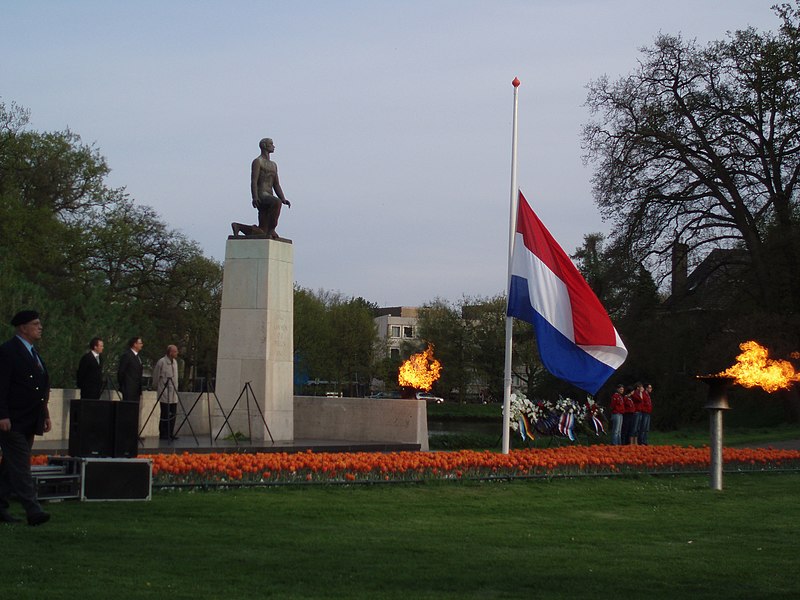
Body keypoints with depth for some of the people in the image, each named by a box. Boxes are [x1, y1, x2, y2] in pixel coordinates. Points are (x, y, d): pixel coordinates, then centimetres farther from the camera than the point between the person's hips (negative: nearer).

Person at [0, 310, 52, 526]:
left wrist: (45, 415, 20)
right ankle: (33, 512, -16)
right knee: (20, 467, -10)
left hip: (29, 423, 9)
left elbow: (42, 388, 22)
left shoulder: (33, 353, 18)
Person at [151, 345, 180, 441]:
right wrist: (156, 388, 6)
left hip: (173, 394, 7)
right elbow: (156, 376, -3)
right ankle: (163, 434, 1)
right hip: (165, 393, -7)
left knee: (173, 414, 5)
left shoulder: (175, 362, 13)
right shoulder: (161, 362, -11)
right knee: (165, 414, -5)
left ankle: (170, 434, 11)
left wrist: (176, 389, 16)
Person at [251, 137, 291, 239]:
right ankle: (271, 229, -33)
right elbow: (254, 181, -10)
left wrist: (283, 199, 6)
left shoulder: (273, 165, 26)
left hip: (269, 197, 9)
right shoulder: (257, 161, 1)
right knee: (277, 202, -35)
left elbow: (276, 185, 22)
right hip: (260, 195, -9)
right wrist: (254, 197, -24)